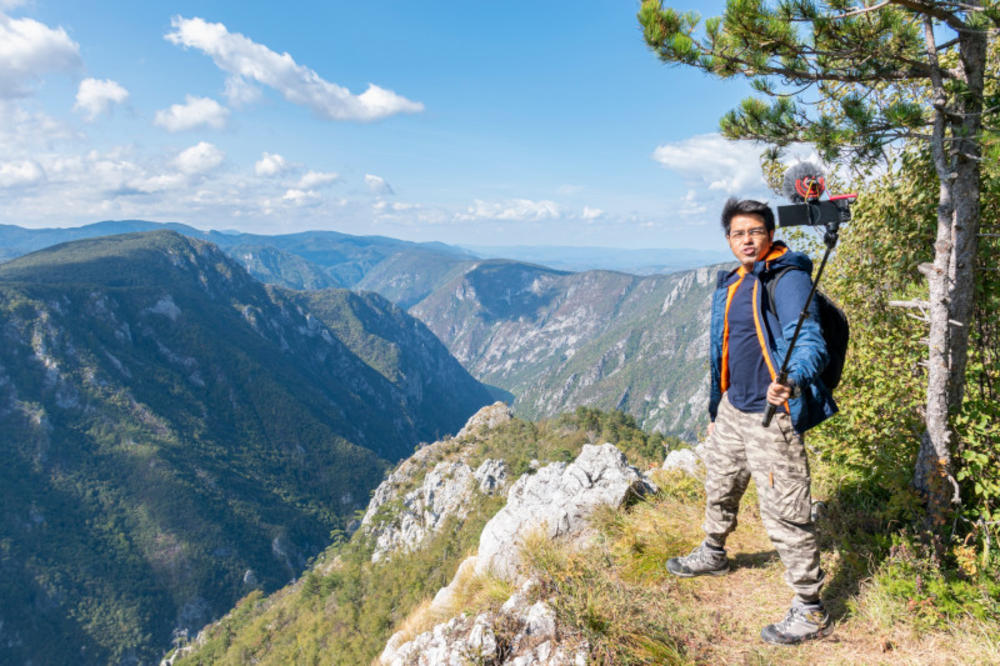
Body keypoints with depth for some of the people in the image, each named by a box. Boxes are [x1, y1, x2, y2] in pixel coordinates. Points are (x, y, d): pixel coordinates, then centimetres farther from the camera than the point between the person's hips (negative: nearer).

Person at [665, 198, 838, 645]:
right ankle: (713, 554, 51)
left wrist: (792, 381, -46)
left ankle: (810, 612, 15)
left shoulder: (787, 278, -14)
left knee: (783, 512, -2)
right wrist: (717, 409, 23)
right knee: (719, 485, 25)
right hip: (732, 408, 9)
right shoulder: (729, 286, 12)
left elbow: (809, 340, -26)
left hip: (770, 416, -8)